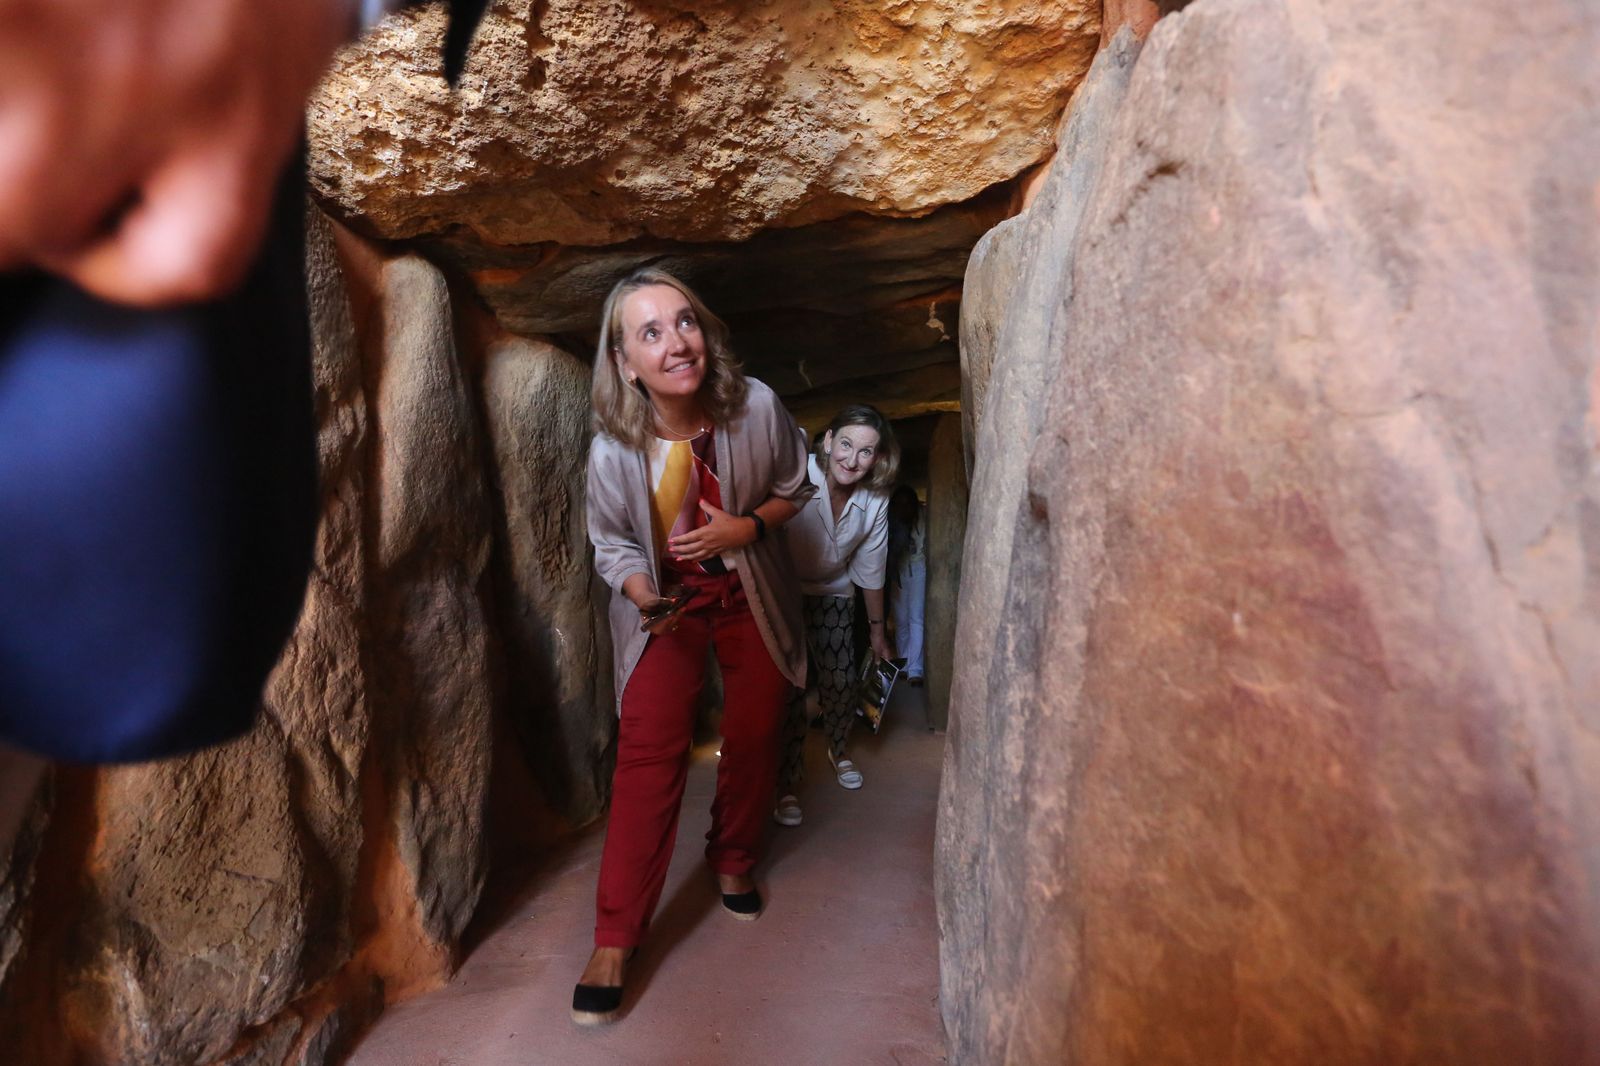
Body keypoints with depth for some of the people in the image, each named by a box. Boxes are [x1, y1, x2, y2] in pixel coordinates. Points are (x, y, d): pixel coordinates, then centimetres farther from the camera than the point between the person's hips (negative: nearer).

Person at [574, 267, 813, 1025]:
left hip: (751, 596, 2)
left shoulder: (756, 406, -21)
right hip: (664, 601, -2)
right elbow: (612, 543, -8)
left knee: (754, 737, 11)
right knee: (648, 751, -8)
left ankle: (733, 861, 40)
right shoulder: (614, 447, -23)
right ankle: (614, 940, 4)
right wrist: (646, 597, -28)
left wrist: (745, 527, -23)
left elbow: (794, 488, -4)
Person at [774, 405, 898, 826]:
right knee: (789, 685, -9)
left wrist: (876, 630, 7)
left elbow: (870, 569, -1)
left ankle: (838, 751, 36)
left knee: (841, 682, 4)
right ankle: (788, 785, 8)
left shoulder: (875, 500, -14)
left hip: (832, 592, 4)